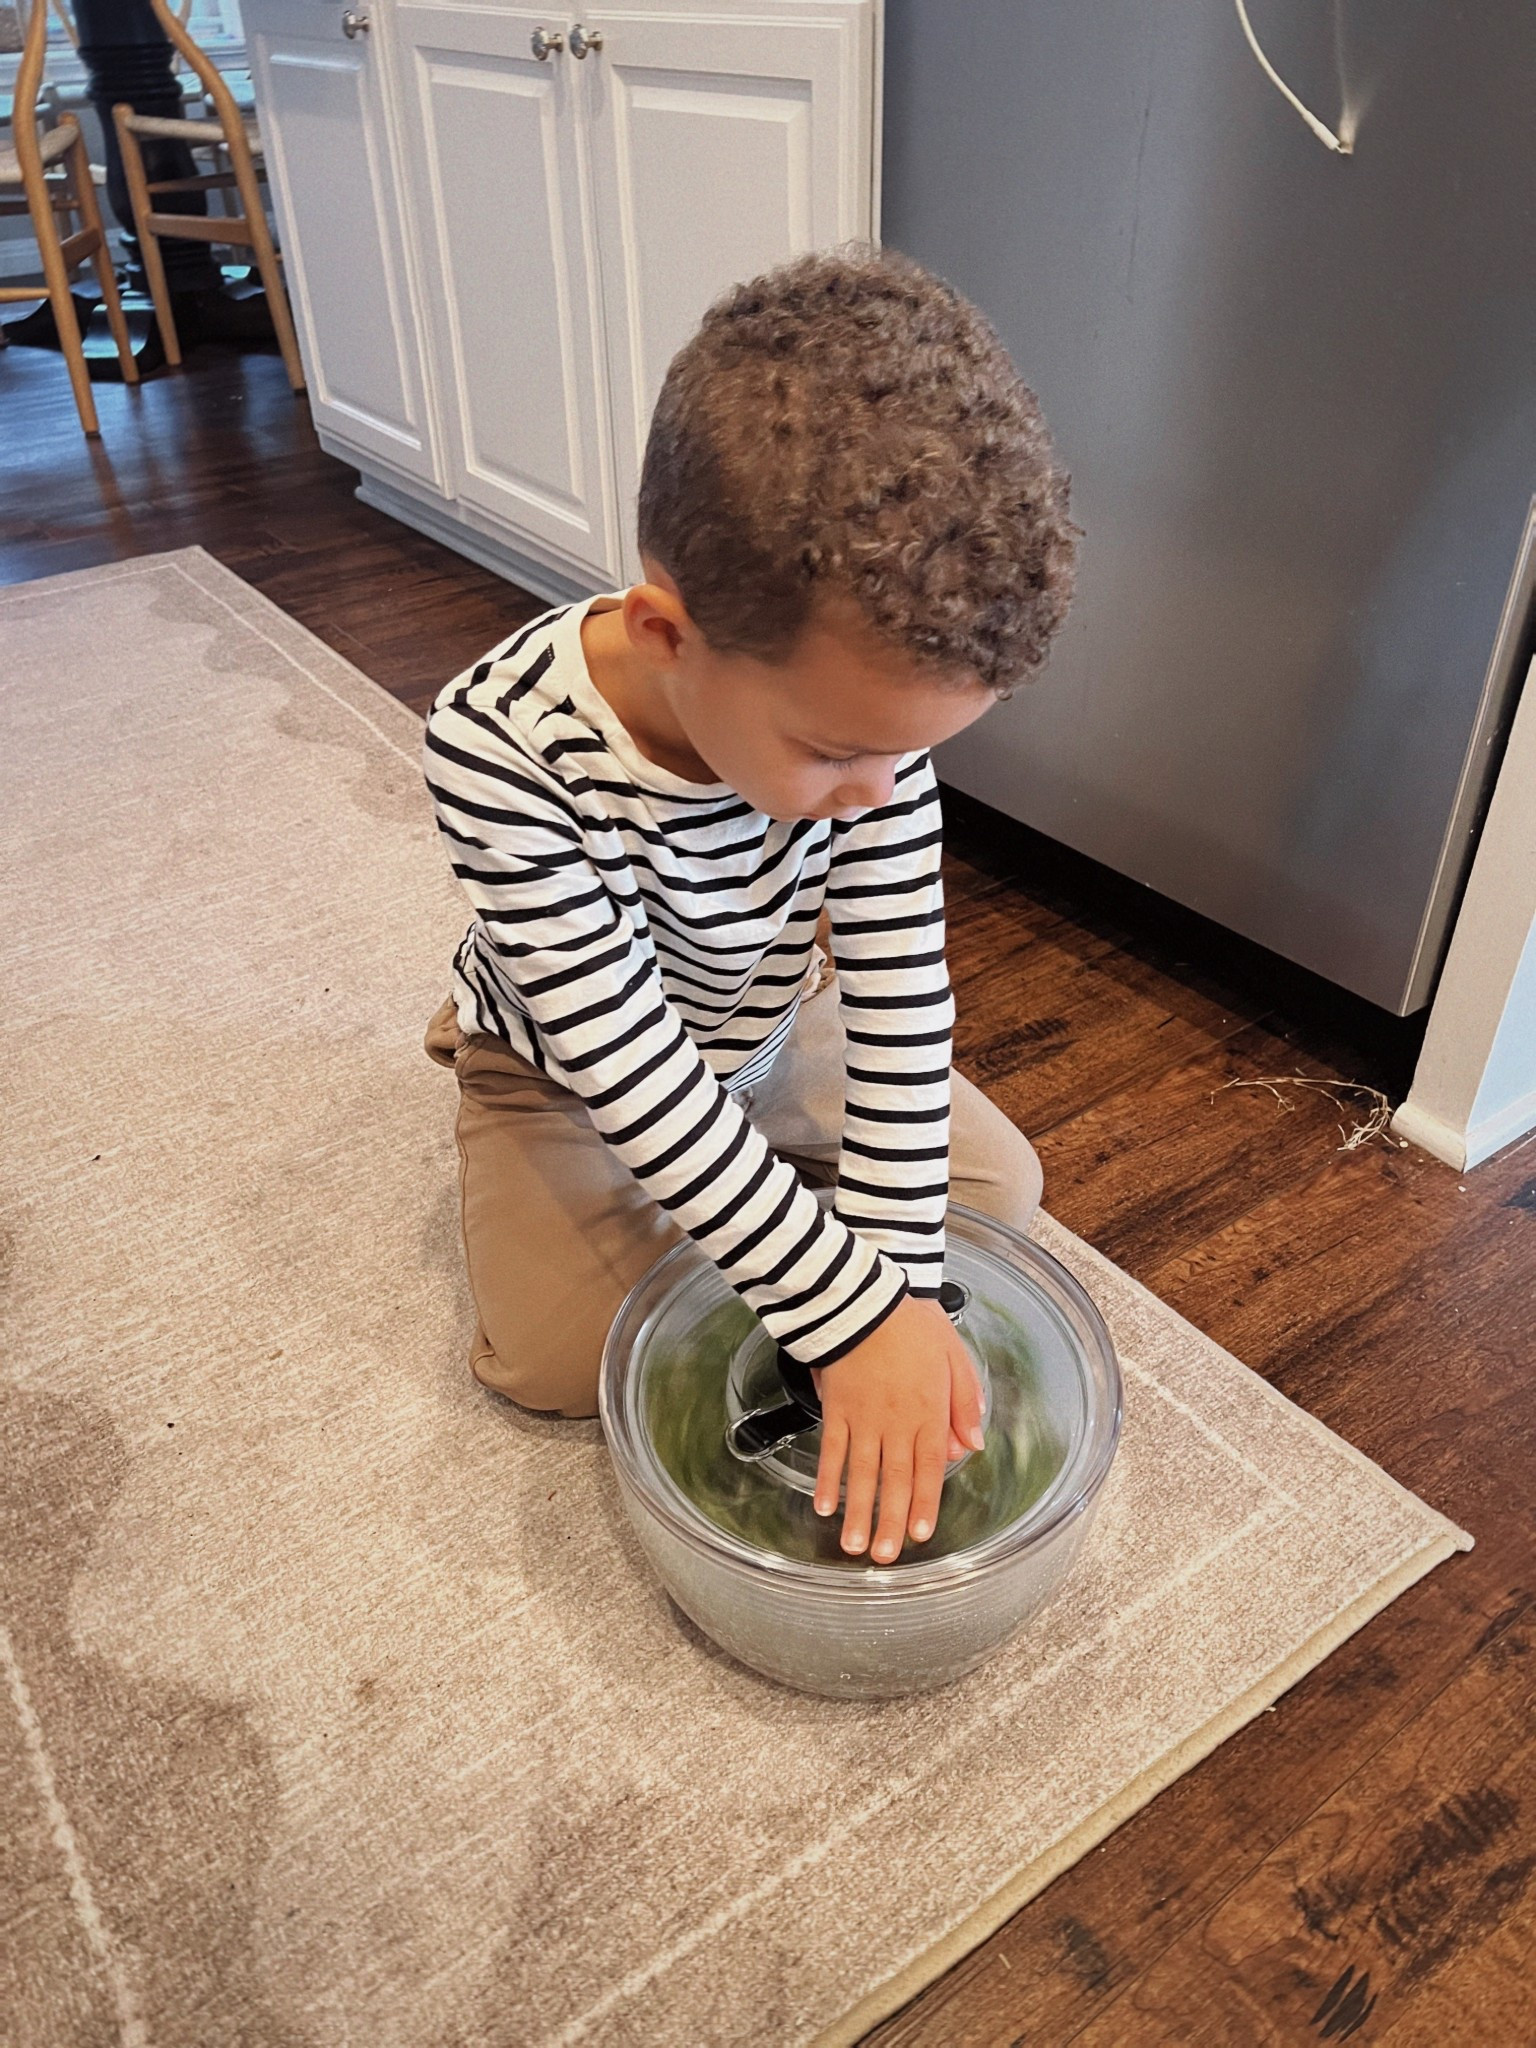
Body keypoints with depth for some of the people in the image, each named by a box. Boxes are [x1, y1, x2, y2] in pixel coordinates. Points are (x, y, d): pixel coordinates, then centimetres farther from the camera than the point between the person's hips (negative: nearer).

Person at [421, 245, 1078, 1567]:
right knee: (562, 1360, -14)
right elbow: (629, 1065, -37)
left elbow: (901, 986, -26)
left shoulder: (869, 685, -29)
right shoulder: (500, 750, -39)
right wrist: (848, 1315, -36)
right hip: (571, 1062, -3)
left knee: (1000, 1189, 4)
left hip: (767, 1023, 3)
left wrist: (902, 1284, -29)